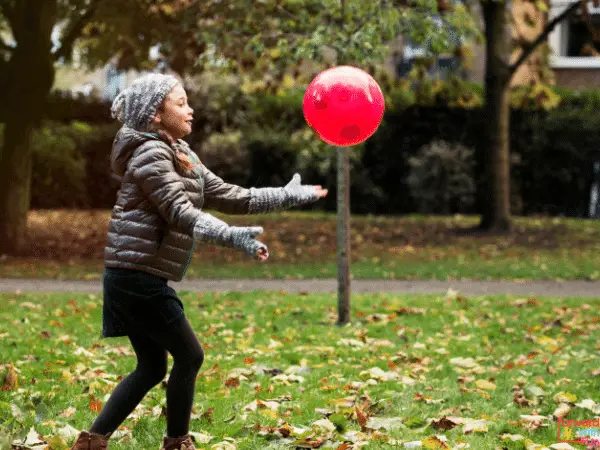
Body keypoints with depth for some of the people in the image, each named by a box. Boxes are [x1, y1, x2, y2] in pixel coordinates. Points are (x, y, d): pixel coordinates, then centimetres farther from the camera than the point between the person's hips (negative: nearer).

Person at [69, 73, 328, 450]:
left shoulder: (181, 156, 17)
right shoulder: (150, 154, -13)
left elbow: (227, 196, 17)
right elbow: (180, 213, -24)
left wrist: (286, 196, 14)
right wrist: (233, 236, -36)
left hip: (138, 278, 10)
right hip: (138, 276, -10)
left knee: (152, 368, 13)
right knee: (189, 355, 1)